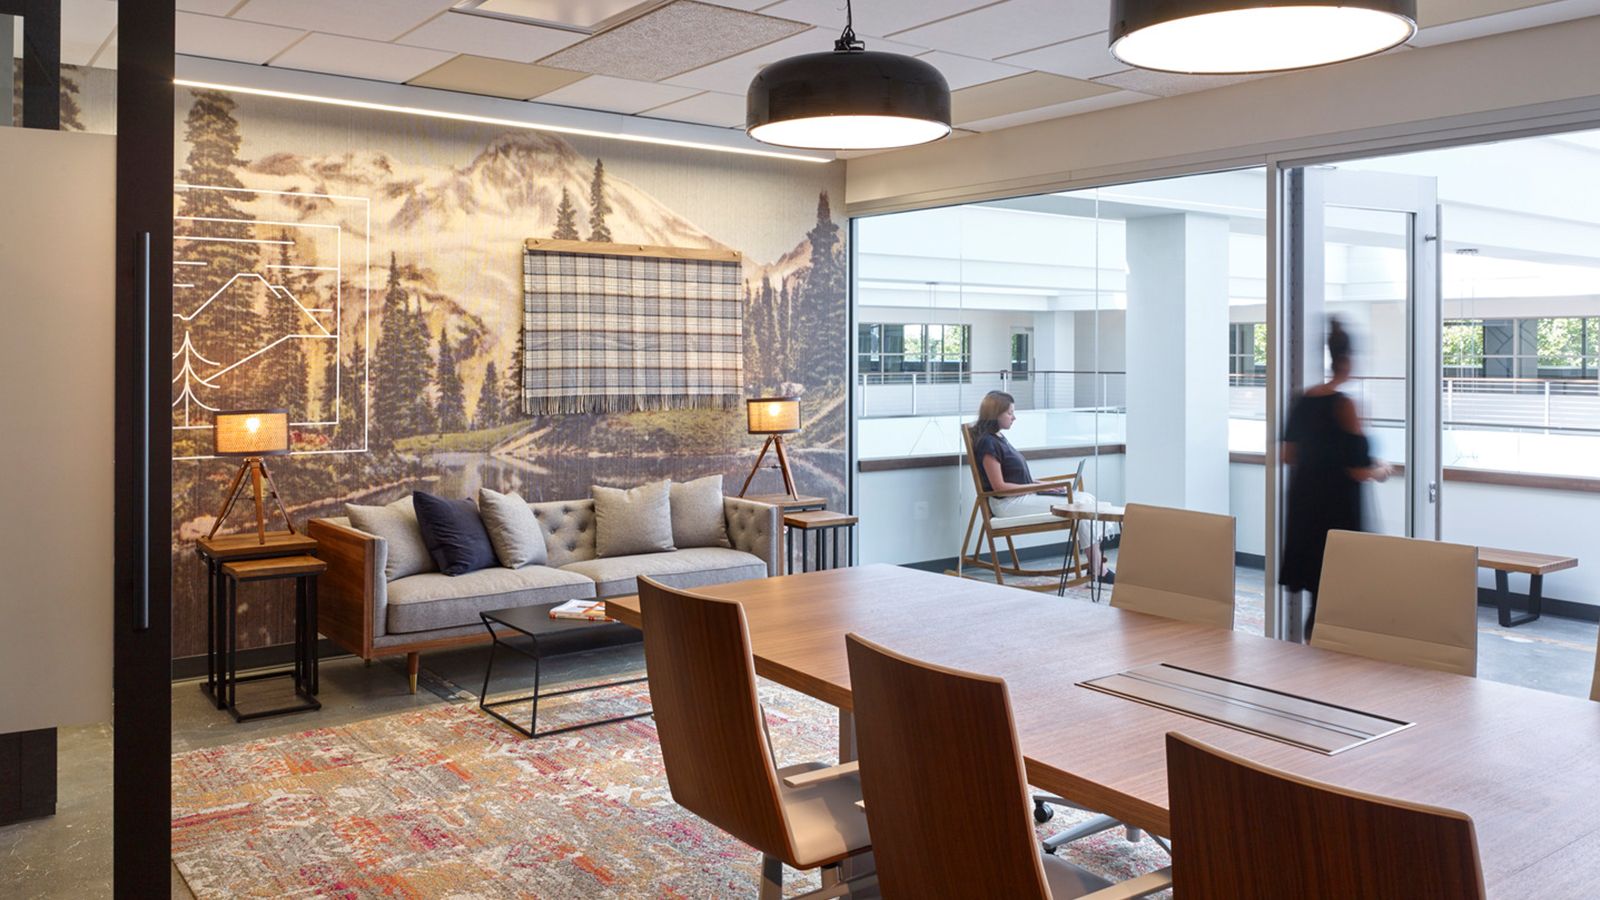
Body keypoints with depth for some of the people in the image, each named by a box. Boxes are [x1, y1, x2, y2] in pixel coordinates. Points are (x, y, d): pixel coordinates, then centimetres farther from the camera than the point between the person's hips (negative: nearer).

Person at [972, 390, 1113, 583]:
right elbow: (999, 486, -17)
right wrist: (1038, 487, -12)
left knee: (1087, 498, -6)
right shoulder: (988, 443, -13)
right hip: (1007, 504, -10)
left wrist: (1043, 484, 9)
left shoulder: (999, 438, 18)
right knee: (1078, 505, -19)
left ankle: (1098, 564, -16)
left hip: (1022, 496, 10)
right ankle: (1098, 569, -13)